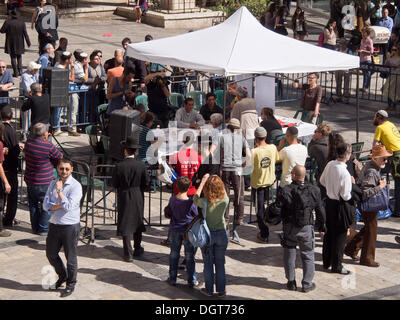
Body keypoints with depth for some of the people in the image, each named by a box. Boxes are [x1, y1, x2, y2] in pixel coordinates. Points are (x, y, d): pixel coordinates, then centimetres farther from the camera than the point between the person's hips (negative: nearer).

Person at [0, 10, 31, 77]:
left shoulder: (7, 22, -11)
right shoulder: (22, 23, -5)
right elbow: (25, 34, -6)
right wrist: (28, 43, -1)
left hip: (11, 43, -2)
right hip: (20, 44, 2)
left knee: (13, 57, 7)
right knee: (19, 57, 21)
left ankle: (16, 72, 4)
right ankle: (20, 71, 11)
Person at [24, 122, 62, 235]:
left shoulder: (29, 141, -7)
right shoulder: (49, 146, -21)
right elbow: (60, 158, -6)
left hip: (29, 180, 6)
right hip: (44, 182, -6)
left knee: (33, 204, 17)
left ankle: (35, 227, 26)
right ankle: (43, 229, 11)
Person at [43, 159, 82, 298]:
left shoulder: (76, 186, -11)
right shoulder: (53, 184, 6)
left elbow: (69, 206, -21)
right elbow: (45, 205, -1)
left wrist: (59, 190, -17)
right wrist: (61, 205, -16)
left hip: (70, 226, -6)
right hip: (54, 225, 6)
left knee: (71, 257, 4)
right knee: (51, 254, 16)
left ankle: (70, 284, 22)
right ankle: (62, 276, 40)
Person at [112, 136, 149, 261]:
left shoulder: (119, 166, -15)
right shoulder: (141, 166, -11)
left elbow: (114, 184, -8)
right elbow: (146, 182, -4)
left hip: (124, 198, -2)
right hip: (138, 198, 2)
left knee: (125, 225, 4)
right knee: (137, 222, 19)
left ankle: (128, 253, 4)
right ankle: (137, 249, 30)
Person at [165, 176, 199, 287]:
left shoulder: (172, 200, -9)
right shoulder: (191, 203, -18)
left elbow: (168, 214, 3)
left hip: (175, 230, 3)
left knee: (174, 254, 15)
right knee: (190, 256, 7)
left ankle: (172, 279, 20)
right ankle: (192, 281, 14)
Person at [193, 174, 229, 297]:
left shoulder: (204, 202, -20)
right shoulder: (225, 200, -16)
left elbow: (195, 198, 2)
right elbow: (224, 193, 9)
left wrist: (203, 181, 6)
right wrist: (217, 180, 10)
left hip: (207, 235, -2)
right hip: (221, 234, 2)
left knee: (208, 263, 12)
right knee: (220, 263, 13)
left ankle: (209, 289, 22)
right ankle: (221, 290, 21)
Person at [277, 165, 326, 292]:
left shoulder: (285, 191, -11)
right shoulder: (314, 191, -2)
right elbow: (320, 211, 6)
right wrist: (321, 227, 16)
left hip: (289, 228, -1)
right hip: (306, 229, 1)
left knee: (289, 255, 14)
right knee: (308, 255, 12)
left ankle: (291, 282, 19)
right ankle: (307, 284, 13)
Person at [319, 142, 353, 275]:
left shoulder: (330, 164, -6)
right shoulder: (344, 173, -27)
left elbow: (322, 181, 9)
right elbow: (345, 196, -23)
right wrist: (351, 195, -2)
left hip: (329, 201, 7)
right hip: (339, 205, -7)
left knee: (328, 232, 19)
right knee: (339, 235, 6)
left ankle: (326, 262, 32)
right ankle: (336, 266, 16)